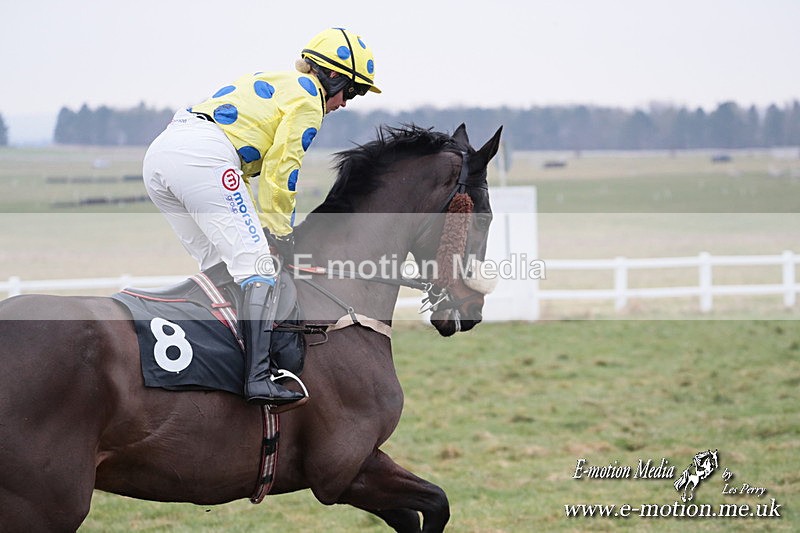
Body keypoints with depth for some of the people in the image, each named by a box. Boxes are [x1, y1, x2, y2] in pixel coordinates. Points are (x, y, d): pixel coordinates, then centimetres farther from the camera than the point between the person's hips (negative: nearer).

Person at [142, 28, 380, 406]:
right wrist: (281, 231, 10)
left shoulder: (270, 83, 34)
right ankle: (258, 378, -24)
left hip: (159, 154, 9)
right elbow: (279, 171, 1)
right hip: (203, 158, -9)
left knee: (219, 264, 18)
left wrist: (256, 222, 30)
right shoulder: (308, 98, 6)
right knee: (255, 263, -12)